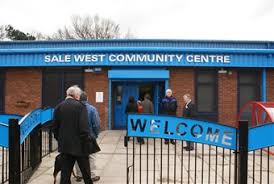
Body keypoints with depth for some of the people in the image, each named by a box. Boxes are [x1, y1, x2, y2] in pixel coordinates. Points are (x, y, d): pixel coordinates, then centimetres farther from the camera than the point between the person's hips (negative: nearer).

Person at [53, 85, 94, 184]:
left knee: (65, 171, 13)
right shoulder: (80, 106, -13)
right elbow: (84, 127, -18)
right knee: (85, 171, 11)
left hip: (65, 145, 5)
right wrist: (87, 142, -10)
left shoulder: (58, 107, 4)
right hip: (79, 145, -5)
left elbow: (55, 126, 9)